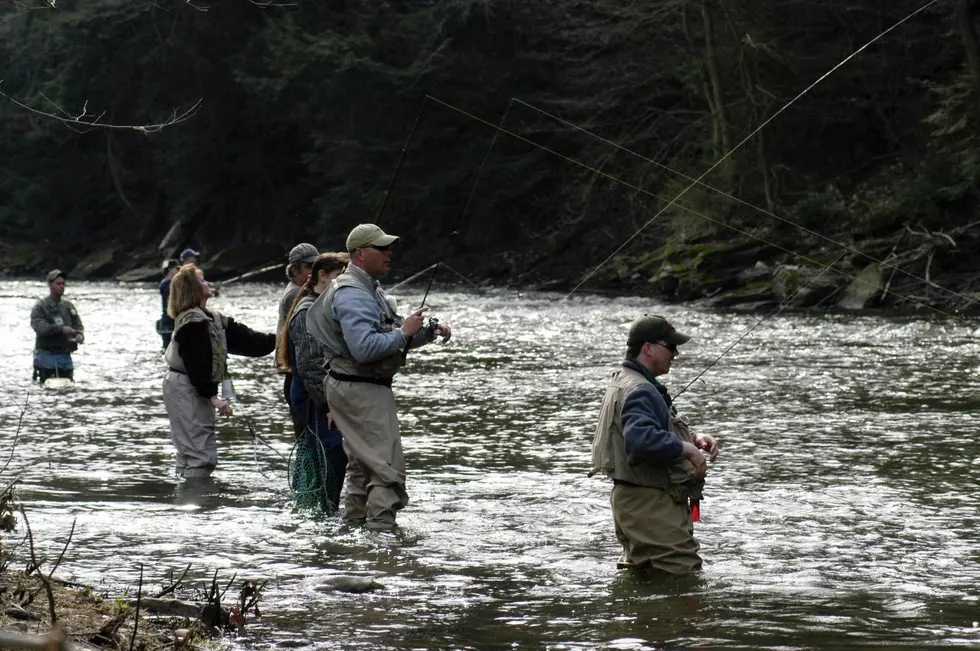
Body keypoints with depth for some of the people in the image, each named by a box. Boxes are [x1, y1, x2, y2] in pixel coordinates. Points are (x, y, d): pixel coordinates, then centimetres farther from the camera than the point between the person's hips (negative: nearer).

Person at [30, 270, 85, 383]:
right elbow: (39, 326, -16)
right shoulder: (40, 306, -1)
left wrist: (79, 335, -7)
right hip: (46, 355, -6)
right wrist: (61, 329, -26)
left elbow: (78, 325, 17)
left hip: (65, 355, 6)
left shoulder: (68, 306, 18)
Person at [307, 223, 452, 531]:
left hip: (366, 389, 11)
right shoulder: (352, 295, -19)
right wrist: (404, 333, -20)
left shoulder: (371, 289, 16)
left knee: (363, 467, 17)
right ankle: (381, 529, -15)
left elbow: (392, 338, 21)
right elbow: (364, 348, -30)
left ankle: (353, 525, 24)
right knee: (388, 468, -13)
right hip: (361, 390, -11)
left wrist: (430, 332, 6)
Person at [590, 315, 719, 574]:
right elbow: (641, 440, -35)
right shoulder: (639, 392, -18)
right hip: (650, 506, -11)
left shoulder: (625, 382, 17)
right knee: (685, 572, -14)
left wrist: (694, 439, 9)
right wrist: (687, 449, -24)